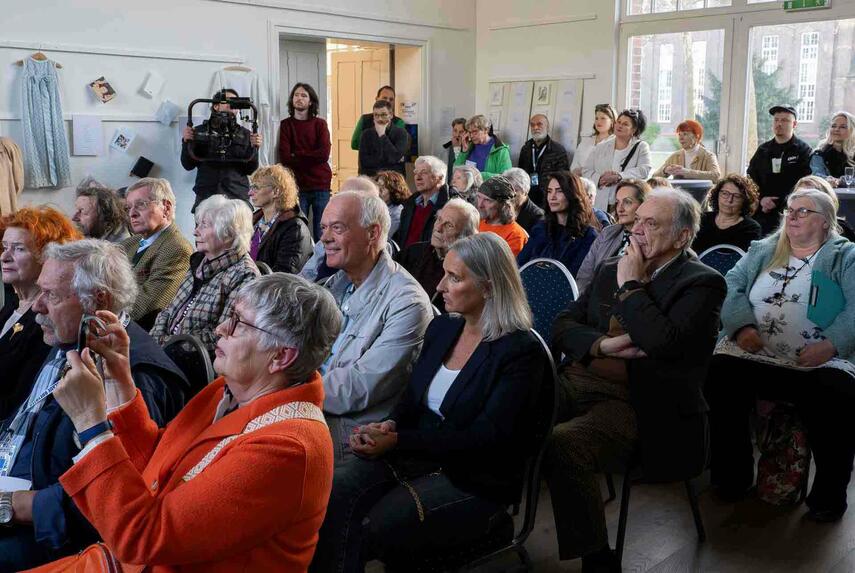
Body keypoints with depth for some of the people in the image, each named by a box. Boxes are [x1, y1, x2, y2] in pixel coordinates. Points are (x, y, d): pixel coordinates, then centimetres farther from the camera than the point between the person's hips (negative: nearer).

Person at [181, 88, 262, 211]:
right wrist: (186, 142, -8)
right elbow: (188, 165, 6)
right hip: (206, 196, 0)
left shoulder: (244, 134, 11)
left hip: (238, 197, 0)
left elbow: (250, 170, 5)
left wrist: (254, 148, -10)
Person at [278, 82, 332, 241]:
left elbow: (324, 154, -8)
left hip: (321, 186, 0)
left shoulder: (320, 124, 7)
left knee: (321, 233, 3)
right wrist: (311, 157, -7)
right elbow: (284, 158, -6)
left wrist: (297, 155, -6)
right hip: (297, 186, 0)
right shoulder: (285, 125, 6)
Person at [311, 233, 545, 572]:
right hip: (415, 454, 6)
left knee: (381, 525, -30)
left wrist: (397, 441, -23)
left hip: (474, 481, -6)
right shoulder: (441, 328, 9)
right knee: (335, 491, -22)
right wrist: (389, 426, -12)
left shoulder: (521, 351, -13)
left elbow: (485, 438, -18)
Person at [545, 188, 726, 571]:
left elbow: (663, 342, -19)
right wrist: (603, 344, -6)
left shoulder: (702, 283, -2)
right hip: (575, 381, 6)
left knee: (561, 445, -31)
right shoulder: (611, 269, 18)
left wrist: (631, 286, -7)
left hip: (629, 405, -6)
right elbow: (562, 327, 14)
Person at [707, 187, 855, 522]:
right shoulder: (762, 251, 20)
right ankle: (733, 477, -5)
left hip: (819, 362, -2)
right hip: (752, 353, 3)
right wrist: (743, 325, -12)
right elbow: (732, 286, 7)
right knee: (720, 378, -25)